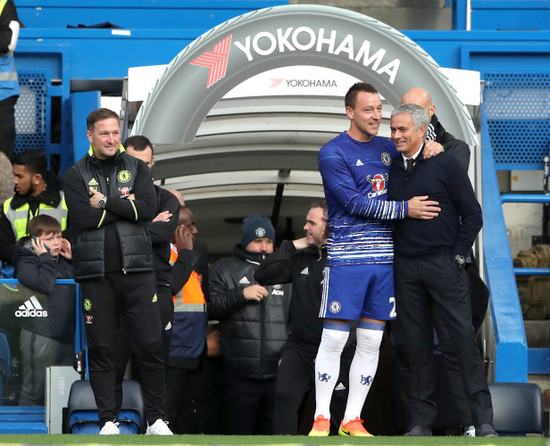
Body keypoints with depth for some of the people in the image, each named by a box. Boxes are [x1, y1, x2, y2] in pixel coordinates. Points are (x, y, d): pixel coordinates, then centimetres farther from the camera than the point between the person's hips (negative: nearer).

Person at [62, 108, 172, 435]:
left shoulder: (137, 168, 11)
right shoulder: (76, 175, 6)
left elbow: (148, 209, -5)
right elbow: (84, 218, -9)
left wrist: (105, 203, -7)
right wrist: (125, 205, -6)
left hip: (137, 270, 1)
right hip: (96, 273, -1)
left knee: (151, 345, -3)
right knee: (101, 349, 0)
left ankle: (157, 419, 3)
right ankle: (108, 421, 5)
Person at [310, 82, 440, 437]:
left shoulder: (387, 149, 13)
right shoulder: (333, 153, -4)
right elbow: (354, 202, -11)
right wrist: (405, 209, -12)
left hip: (385, 258, 5)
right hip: (347, 258, -5)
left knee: (371, 342, 5)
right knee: (334, 340, -5)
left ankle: (352, 419, 11)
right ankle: (322, 418, 3)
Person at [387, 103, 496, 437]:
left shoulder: (446, 164, -1)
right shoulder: (392, 171, 11)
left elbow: (472, 214, -1)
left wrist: (458, 256, -6)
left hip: (443, 264, -4)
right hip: (406, 268, 4)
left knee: (464, 336, -8)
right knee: (417, 343, 5)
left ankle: (483, 418, -7)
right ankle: (422, 419, 9)